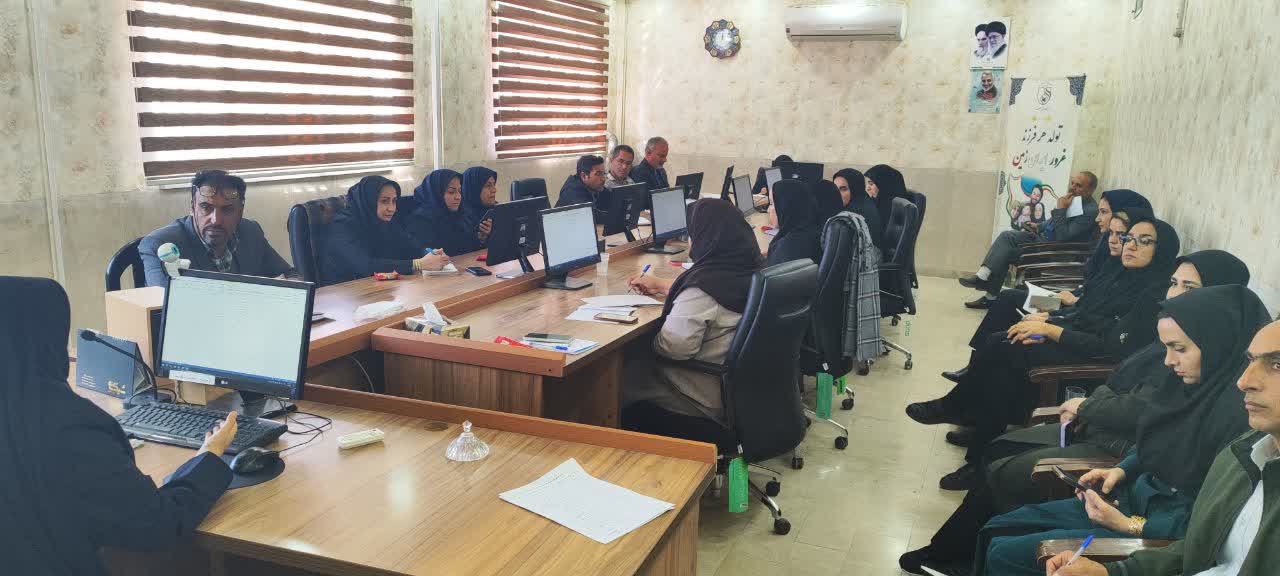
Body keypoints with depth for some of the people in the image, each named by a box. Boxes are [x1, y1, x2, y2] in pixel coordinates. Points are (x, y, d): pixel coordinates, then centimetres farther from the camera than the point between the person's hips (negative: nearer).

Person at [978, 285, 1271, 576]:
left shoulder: (1241, 412, -25)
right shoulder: (1191, 382, 0)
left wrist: (1129, 526, -18)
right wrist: (1121, 470, 0)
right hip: (1133, 501, 8)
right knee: (997, 529, 5)